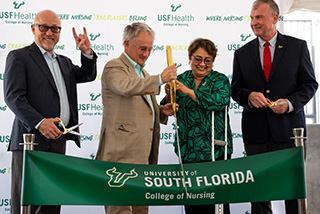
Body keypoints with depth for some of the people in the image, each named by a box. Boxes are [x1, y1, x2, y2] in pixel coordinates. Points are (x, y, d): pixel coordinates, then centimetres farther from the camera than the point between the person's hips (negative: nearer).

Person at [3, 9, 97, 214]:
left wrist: (87, 53, 1)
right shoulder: (19, 57, 0)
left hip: (58, 139, 7)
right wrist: (39, 122, -21)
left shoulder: (64, 62, 23)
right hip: (32, 139, -7)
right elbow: (13, 97, -9)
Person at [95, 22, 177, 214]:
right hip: (123, 153, -9)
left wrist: (161, 111, 11)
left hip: (144, 154, 9)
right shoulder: (114, 67, -3)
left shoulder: (143, 73, 24)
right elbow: (125, 87, -27)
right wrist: (159, 79, -28)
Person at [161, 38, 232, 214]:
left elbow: (219, 101, -17)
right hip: (187, 151, 3)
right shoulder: (181, 80, 11)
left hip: (214, 151, -3)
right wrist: (169, 96, -16)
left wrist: (189, 92, -25)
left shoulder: (220, 80, 4)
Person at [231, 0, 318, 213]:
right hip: (256, 131, 2)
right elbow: (236, 89, 12)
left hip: (288, 128, -1)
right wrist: (249, 96, -11)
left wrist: (290, 103, -13)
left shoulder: (298, 46, 5)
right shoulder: (242, 53, 10)